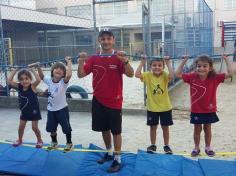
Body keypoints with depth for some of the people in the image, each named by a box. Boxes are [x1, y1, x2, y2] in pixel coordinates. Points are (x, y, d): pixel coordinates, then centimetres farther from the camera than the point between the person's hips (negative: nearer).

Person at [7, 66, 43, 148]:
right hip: (24, 111, 4)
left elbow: (38, 80, -38)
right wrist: (14, 70, -14)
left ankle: (39, 140, 26)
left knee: (35, 127, 4)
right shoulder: (18, 87, -9)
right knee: (21, 127, 13)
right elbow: (9, 81, -18)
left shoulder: (32, 86, -20)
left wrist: (32, 70, -29)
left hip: (34, 111, -4)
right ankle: (19, 140, 37)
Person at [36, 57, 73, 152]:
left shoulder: (63, 82, -18)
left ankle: (69, 143, 25)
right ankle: (54, 143, 39)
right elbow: (41, 76, 14)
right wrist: (38, 67, 2)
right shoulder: (49, 80, -2)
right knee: (51, 128, 19)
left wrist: (69, 63, -30)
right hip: (51, 109, 5)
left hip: (62, 109, -5)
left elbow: (69, 75, -37)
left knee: (66, 128, 7)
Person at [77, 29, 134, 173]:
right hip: (98, 100, 4)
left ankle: (118, 159, 17)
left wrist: (125, 60, -36)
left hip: (114, 101, -4)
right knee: (104, 129, 17)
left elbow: (130, 74, -19)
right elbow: (81, 74, -1)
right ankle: (109, 153, 36)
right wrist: (81, 61, -19)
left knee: (116, 131, 5)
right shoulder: (94, 59, 2)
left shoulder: (118, 58, -8)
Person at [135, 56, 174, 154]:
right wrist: (142, 62, -21)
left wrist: (168, 63, -26)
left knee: (165, 127, 13)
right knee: (153, 127, 13)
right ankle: (153, 145, 29)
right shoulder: (148, 75, -8)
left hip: (165, 107, -1)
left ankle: (166, 145, 28)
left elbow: (171, 76, -32)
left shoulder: (164, 75, -10)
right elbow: (137, 74, -23)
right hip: (152, 107, 1)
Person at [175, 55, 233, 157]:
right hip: (196, 110, 0)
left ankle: (208, 147, 36)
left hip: (209, 110, 0)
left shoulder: (214, 78, -14)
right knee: (197, 130, 15)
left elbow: (230, 74, -19)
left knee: (207, 129, 18)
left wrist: (226, 60, -17)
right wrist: (184, 61, -8)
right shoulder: (192, 77, -12)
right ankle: (196, 148, 32)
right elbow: (178, 74, -6)